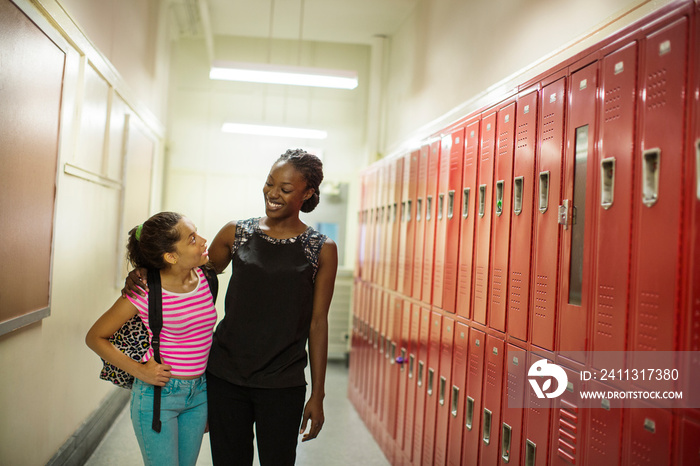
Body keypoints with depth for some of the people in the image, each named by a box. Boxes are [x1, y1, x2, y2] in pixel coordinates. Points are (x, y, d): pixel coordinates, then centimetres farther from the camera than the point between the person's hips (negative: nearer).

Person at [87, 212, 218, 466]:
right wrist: (139, 371, -16)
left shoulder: (204, 277, -5)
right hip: (157, 395, -5)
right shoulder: (146, 292, -19)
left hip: (199, 393, 5)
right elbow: (94, 337, -7)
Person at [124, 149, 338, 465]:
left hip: (282, 385, -2)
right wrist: (145, 276, -4)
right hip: (225, 377, 2)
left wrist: (317, 395, 0)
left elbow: (318, 323, -1)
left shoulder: (322, 250, -3)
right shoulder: (235, 234, 2)